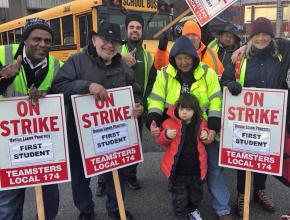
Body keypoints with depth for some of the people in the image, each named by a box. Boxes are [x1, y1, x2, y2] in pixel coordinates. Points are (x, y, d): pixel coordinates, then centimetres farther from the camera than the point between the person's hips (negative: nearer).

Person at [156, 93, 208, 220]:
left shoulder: (201, 123, -4)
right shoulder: (170, 123, -13)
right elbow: (161, 142, -4)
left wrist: (205, 135, -9)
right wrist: (166, 135, -25)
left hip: (196, 168, 3)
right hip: (177, 169, -3)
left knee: (196, 194, 24)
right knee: (179, 196, 10)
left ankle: (192, 210, 53)